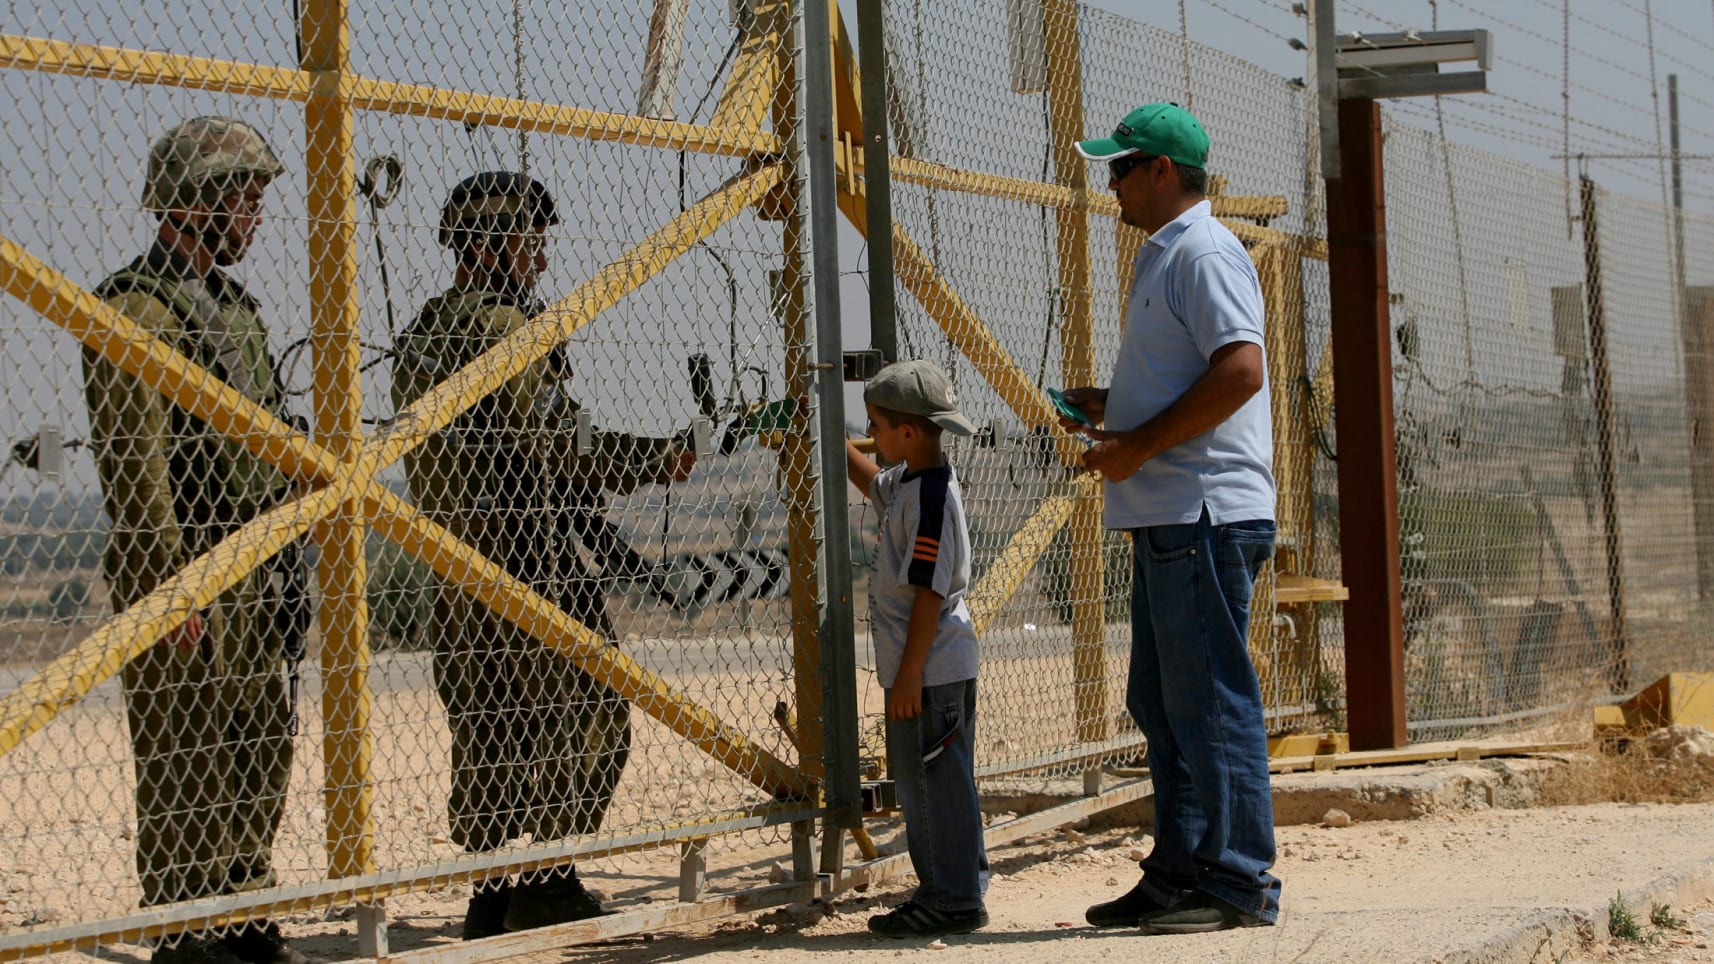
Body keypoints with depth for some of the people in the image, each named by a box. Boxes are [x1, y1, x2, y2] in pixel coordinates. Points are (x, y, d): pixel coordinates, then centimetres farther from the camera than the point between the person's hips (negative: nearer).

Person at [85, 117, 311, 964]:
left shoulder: (233, 305, 18)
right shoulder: (136, 310, -11)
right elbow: (132, 464, -17)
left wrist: (284, 574, 19)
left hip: (251, 582, 9)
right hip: (185, 579, -9)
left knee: (259, 758, 12)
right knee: (187, 767, -5)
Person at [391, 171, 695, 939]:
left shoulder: (419, 335, 16)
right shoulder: (504, 328, -12)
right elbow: (559, 449, -15)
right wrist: (660, 459, -4)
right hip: (528, 561, -9)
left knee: (488, 731, 11)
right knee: (587, 721, -1)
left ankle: (492, 899, 13)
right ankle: (548, 885, -2)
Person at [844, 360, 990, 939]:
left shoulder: (930, 494, -20)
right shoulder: (905, 482, 10)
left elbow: (930, 592, -22)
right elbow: (870, 481, 37)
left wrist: (910, 674, -22)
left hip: (932, 670, -11)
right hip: (917, 668, 11)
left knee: (935, 782, -7)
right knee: (919, 781, 15)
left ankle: (954, 900, -2)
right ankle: (949, 888, 22)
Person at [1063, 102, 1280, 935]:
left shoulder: (1203, 253, -12)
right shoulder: (1166, 255, 21)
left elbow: (1239, 371, -23)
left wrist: (1137, 447, -20)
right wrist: (1109, 408, 13)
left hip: (1206, 514, -11)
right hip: (1169, 517, 11)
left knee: (1211, 701, -8)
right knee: (1162, 704, 14)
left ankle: (1238, 881, -4)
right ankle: (1179, 873, 21)